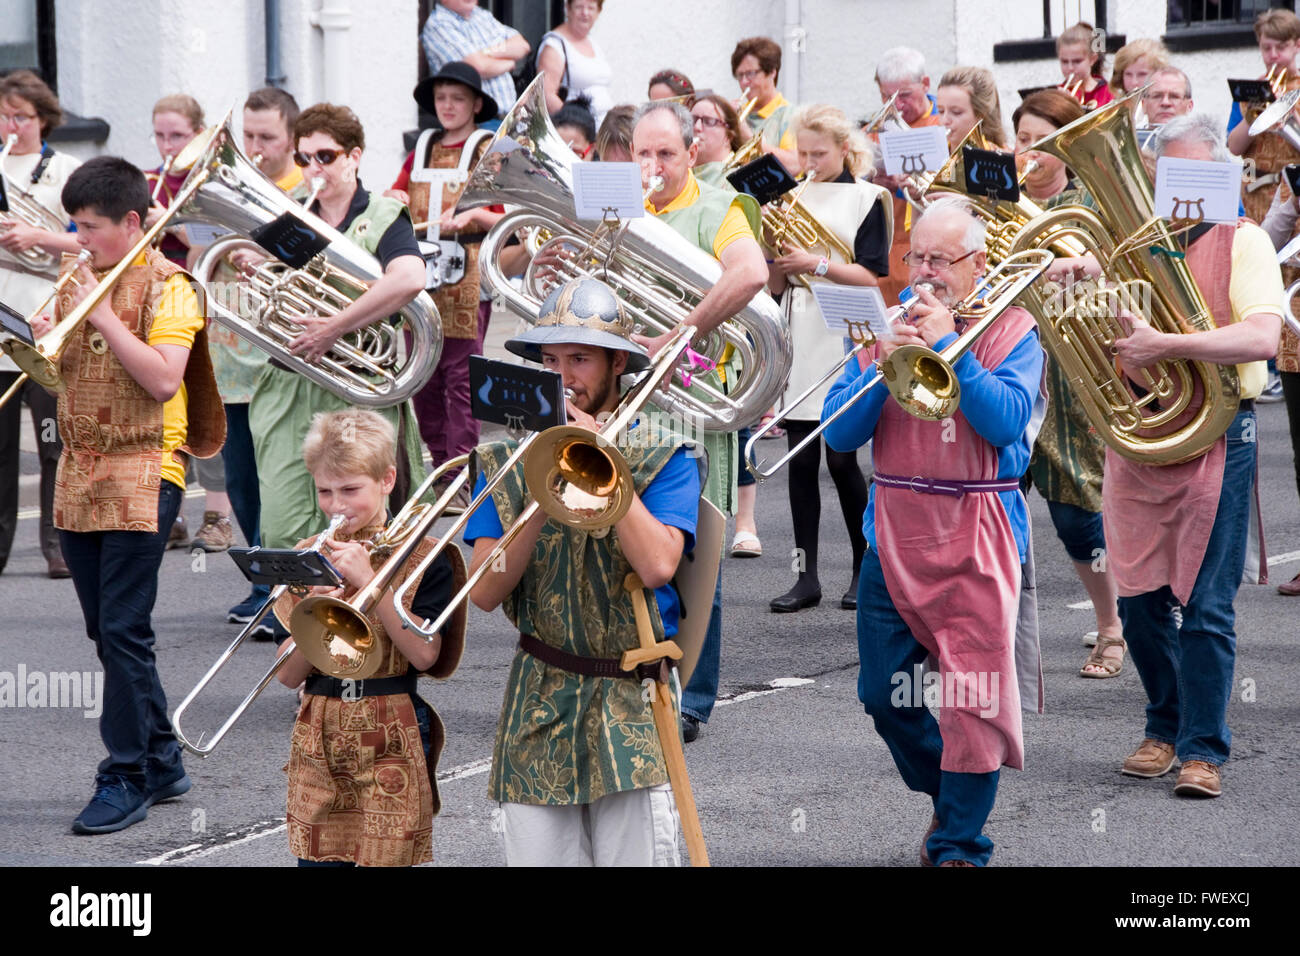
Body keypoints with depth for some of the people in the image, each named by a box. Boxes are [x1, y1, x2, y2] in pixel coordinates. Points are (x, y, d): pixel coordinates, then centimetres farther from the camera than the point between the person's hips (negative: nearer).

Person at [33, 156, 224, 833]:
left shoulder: (166, 286, -7)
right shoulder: (78, 281, 14)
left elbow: (164, 379, -20)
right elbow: (61, 376, 18)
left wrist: (102, 313, -18)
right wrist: (47, 342, -3)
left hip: (141, 475, -7)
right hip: (78, 474, 7)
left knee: (123, 631, -10)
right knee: (109, 632, 11)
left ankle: (126, 779, -3)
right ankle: (162, 762, 21)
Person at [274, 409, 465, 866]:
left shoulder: (419, 556, -2)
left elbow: (424, 654, -14)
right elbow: (289, 674, 4)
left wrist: (368, 580, -15)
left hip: (392, 743, -3)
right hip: (320, 738, 3)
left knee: (385, 857, -7)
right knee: (319, 858, 1)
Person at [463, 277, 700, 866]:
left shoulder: (662, 457, 0)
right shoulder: (508, 460, 6)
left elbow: (657, 566, -17)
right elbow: (485, 592, -3)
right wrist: (541, 506, -16)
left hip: (630, 699, -2)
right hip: (537, 703, 2)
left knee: (636, 856, -6)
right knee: (536, 856, 0)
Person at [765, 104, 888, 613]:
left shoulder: (867, 199, 0)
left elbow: (872, 276, -9)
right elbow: (776, 286, 11)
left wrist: (815, 264, -18)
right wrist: (777, 257, -9)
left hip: (845, 341, -4)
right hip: (800, 339, 4)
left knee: (840, 458, -5)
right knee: (800, 460, 2)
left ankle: (865, 570, 9)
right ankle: (807, 576, 6)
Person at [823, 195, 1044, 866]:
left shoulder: (1011, 329, 0)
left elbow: (1006, 421, -15)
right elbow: (840, 433, 2)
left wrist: (948, 345, -17)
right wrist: (885, 364, -13)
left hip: (977, 534, -4)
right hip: (893, 529, 4)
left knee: (974, 695, -7)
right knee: (882, 692, 7)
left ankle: (958, 845, 4)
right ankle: (945, 795, 32)